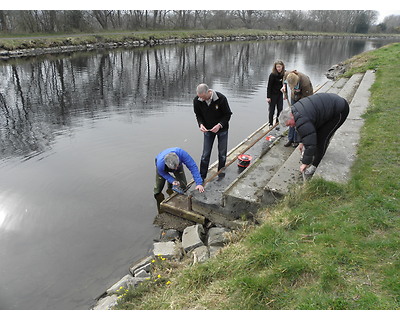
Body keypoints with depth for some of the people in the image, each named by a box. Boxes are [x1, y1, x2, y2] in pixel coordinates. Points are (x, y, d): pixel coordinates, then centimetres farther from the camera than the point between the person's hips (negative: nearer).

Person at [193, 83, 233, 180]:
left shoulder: (221, 98, -26)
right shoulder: (197, 100, -18)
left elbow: (228, 114, -14)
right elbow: (198, 115, -1)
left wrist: (220, 125, -28)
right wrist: (201, 124, -20)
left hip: (222, 129, -1)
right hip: (208, 129, 1)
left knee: (222, 153, 10)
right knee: (205, 155, 2)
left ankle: (221, 172, 32)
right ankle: (202, 177, 14)